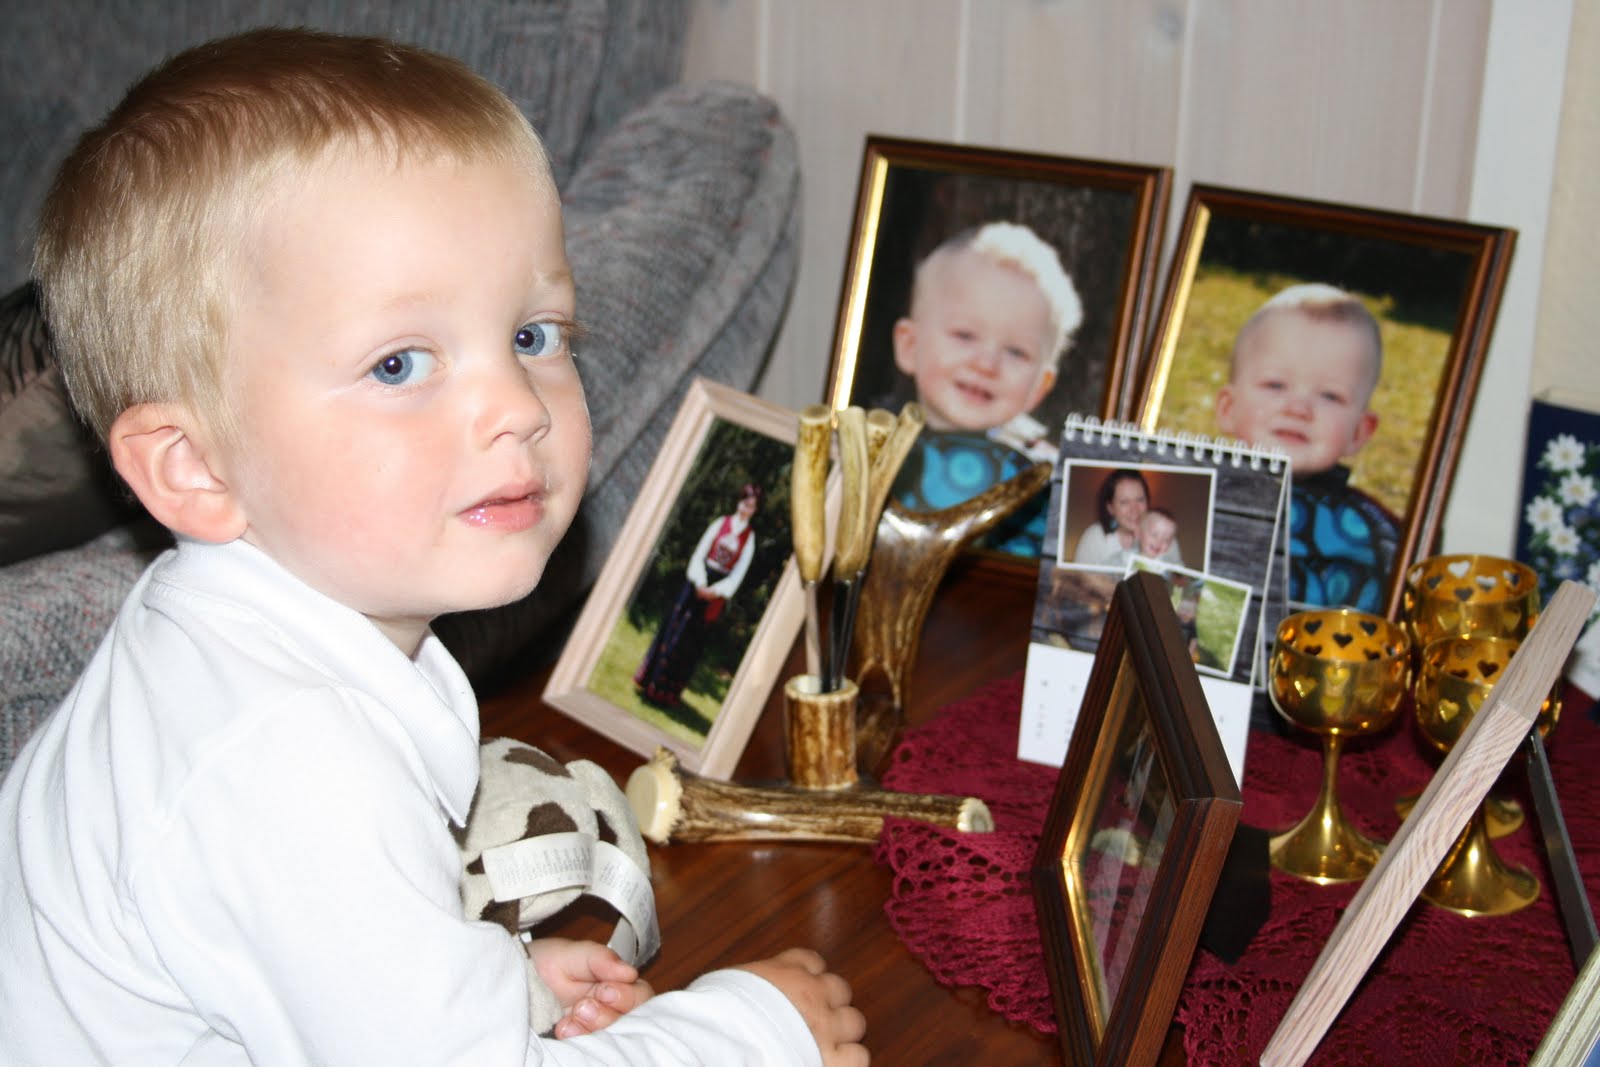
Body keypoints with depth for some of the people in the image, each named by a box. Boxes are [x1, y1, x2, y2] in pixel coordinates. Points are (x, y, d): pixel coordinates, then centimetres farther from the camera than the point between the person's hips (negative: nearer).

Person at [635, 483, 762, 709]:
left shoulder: (750, 537, 1)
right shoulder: (721, 523, 3)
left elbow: (738, 574, -2)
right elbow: (700, 553, -2)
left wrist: (715, 590, -15)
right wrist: (699, 582, -14)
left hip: (717, 590, -1)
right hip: (699, 582, 1)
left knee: (691, 636, 2)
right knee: (674, 625, 1)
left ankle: (668, 690, 10)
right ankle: (651, 680, 13)